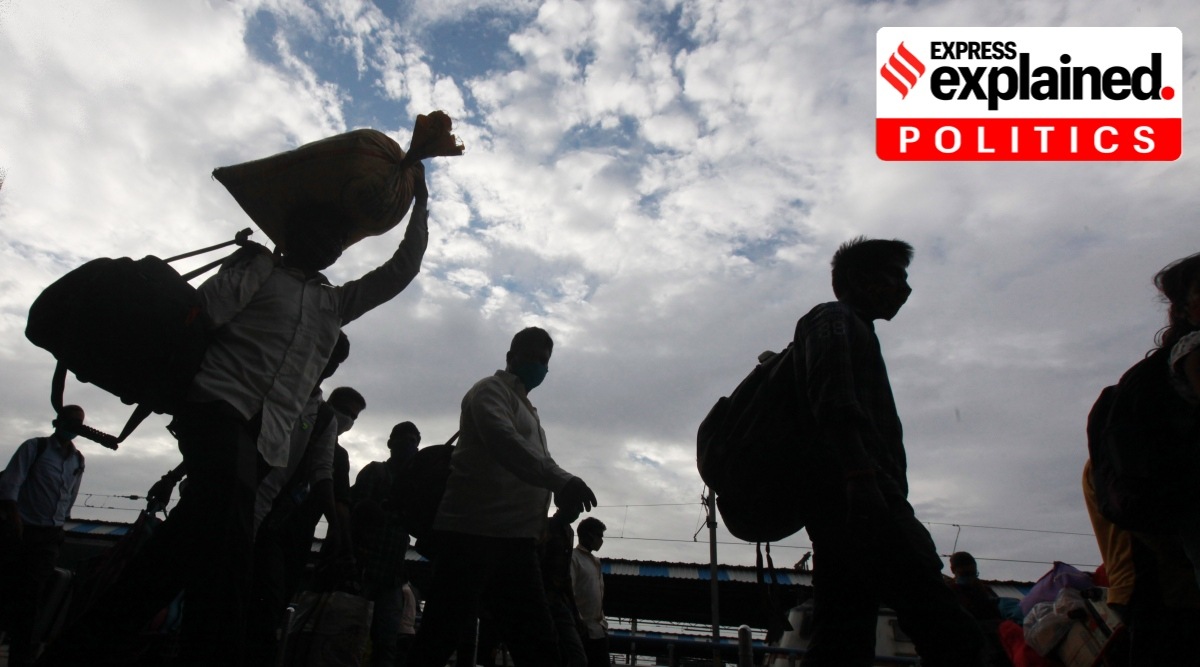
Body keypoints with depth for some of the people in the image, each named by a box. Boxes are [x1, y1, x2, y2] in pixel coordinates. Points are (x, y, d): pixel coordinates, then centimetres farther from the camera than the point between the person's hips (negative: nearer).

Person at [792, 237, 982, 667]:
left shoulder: (846, 326, 34)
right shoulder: (835, 320, 5)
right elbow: (834, 404, -14)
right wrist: (861, 476, -27)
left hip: (842, 513, 10)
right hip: (863, 504, -10)